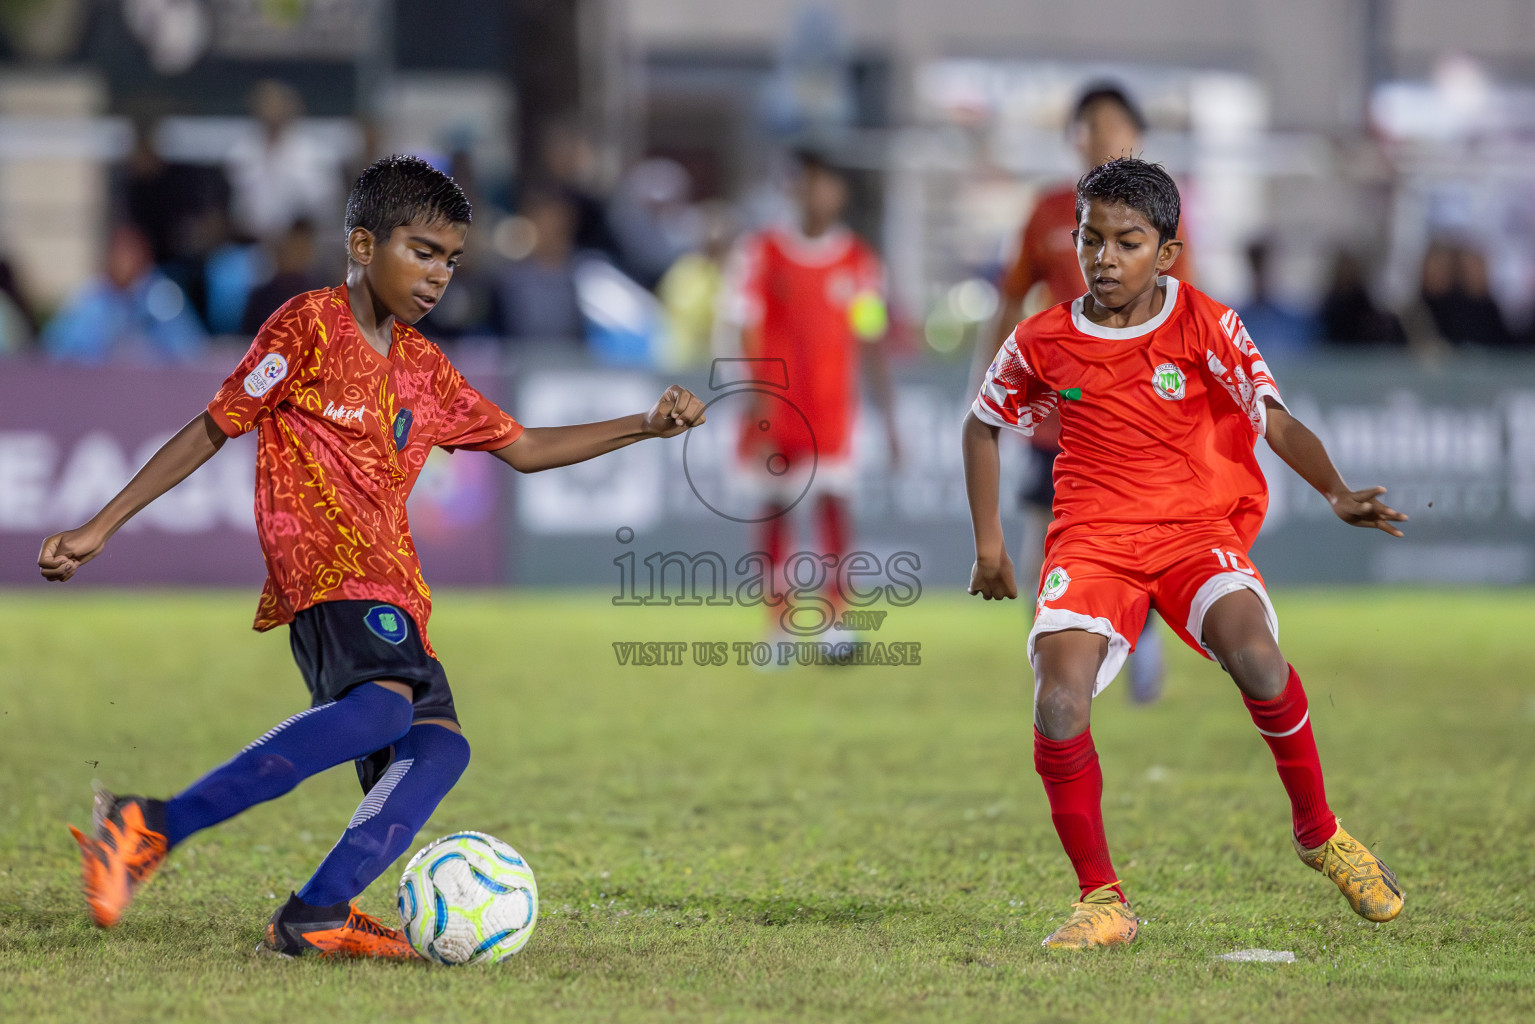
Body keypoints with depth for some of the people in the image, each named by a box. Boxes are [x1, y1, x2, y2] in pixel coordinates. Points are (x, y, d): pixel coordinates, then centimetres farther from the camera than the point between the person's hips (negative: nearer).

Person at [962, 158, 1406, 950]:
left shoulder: (1205, 327, -3)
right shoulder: (1041, 344, 2)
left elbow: (1276, 422, -7)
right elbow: (982, 424, 19)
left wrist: (1336, 493, -24)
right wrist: (988, 544, 15)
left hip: (1197, 528, -1)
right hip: (1091, 542, 1)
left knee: (1253, 652, -31)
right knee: (1059, 699, -25)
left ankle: (1319, 831, -6)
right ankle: (1100, 903, -11)